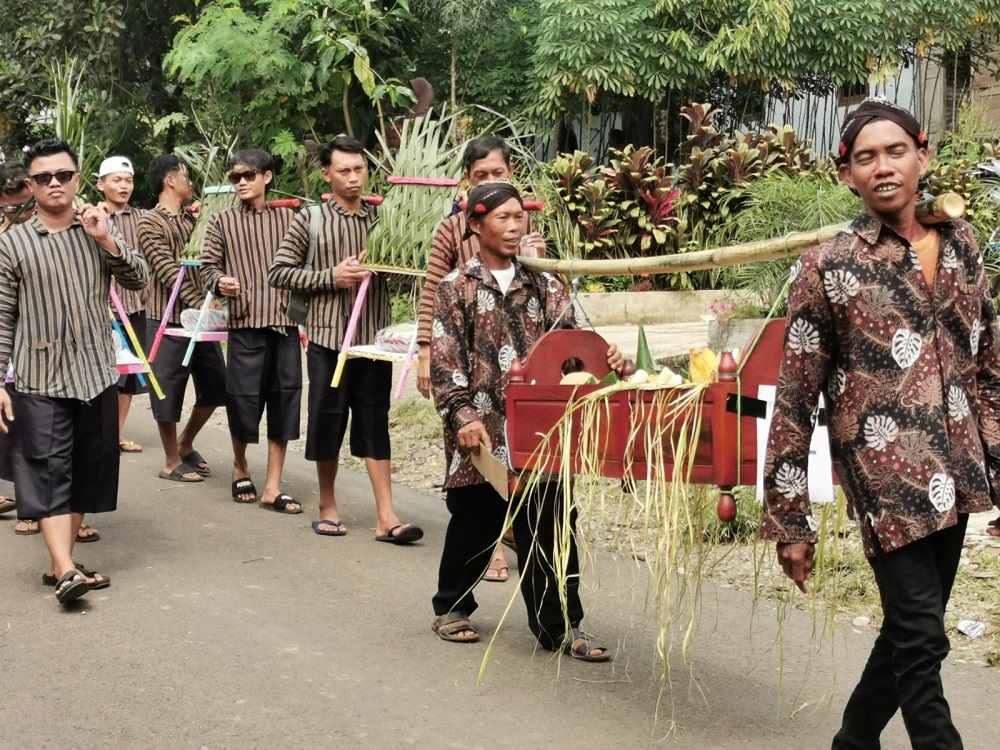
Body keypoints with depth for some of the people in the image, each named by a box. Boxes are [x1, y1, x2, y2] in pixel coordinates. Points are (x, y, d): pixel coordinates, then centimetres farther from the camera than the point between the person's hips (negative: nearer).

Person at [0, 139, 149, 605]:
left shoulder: (97, 231, 8)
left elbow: (138, 279, 2)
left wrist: (107, 240, -12)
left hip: (96, 375, 4)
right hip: (39, 380, -4)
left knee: (89, 470, 9)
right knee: (50, 471, -9)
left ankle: (61, 563, 20)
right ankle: (66, 572, -15)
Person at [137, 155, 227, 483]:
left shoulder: (191, 220, 15)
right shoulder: (150, 223, -8)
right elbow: (168, 271, -17)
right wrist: (200, 304, -24)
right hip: (169, 320, -7)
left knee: (215, 386, 12)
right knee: (168, 391, 2)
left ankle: (185, 445, 30)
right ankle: (172, 462, 15)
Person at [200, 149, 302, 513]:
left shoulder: (288, 217, 10)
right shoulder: (223, 222, 7)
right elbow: (208, 266, 5)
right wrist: (220, 282, -15)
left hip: (285, 321, 1)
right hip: (245, 322, -1)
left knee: (284, 399, 2)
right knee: (243, 397, 1)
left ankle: (273, 486, 9)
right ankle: (240, 467, 28)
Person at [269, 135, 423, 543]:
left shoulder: (381, 219, 9)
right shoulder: (310, 219, 1)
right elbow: (279, 271, -2)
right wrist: (332, 277, -12)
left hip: (375, 337, 2)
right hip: (329, 336, -2)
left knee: (375, 424, 2)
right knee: (328, 421, 5)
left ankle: (386, 517, 1)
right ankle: (327, 507, 20)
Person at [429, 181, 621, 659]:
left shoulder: (543, 286, 11)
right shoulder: (456, 288, 1)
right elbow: (445, 360, -6)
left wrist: (604, 359, -14)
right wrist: (463, 415, -16)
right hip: (482, 432, -2)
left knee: (551, 527, 1)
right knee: (475, 524, 10)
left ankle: (560, 626, 9)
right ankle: (452, 608, 31)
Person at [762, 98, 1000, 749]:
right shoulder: (829, 267, -5)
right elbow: (795, 401, -4)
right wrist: (790, 521, -5)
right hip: (888, 474, -5)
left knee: (910, 632, 15)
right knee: (921, 641, -7)